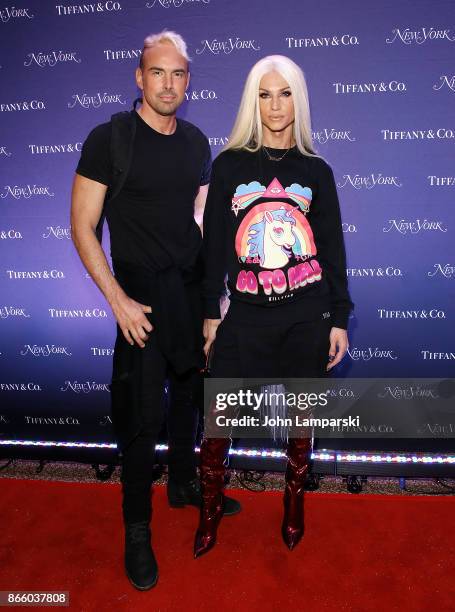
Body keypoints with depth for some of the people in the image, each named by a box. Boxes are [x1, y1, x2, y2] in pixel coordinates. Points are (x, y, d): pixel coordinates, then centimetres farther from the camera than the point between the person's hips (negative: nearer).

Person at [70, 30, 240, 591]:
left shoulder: (196, 141, 8)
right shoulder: (109, 139, -8)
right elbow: (83, 226, -10)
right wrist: (118, 300, -17)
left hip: (194, 290, 6)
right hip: (141, 297, -5)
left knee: (189, 395, 17)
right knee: (141, 415, 0)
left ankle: (184, 484, 42)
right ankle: (136, 527, 22)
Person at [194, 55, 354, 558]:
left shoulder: (316, 171, 6)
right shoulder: (229, 164, 4)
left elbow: (333, 250, 6)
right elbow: (214, 243, 4)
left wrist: (339, 319, 2)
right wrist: (211, 312, 2)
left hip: (308, 315, 1)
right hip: (246, 315, 0)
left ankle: (294, 502, 37)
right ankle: (210, 508, 25)